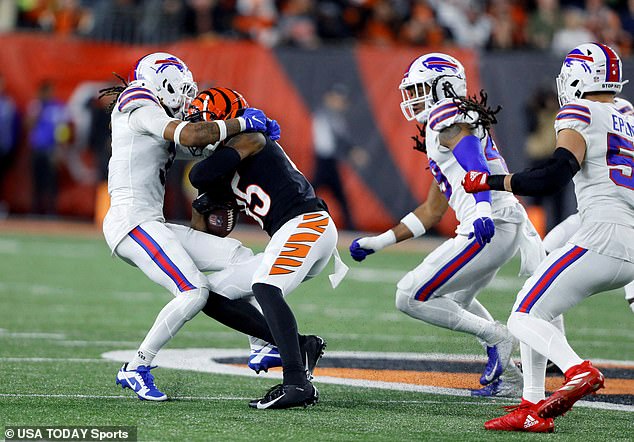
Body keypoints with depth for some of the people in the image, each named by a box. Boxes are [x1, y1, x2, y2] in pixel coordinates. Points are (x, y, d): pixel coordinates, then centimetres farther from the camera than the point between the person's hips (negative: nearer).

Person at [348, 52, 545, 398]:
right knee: (455, 300, 33)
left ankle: (494, 337, -4)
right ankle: (509, 375, 25)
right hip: (509, 227, 11)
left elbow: (475, 162, -25)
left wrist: (483, 209, -43)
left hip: (489, 228, -11)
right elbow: (431, 211, 30)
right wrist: (379, 241, 31)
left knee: (410, 298, -8)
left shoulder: (448, 118, -5)